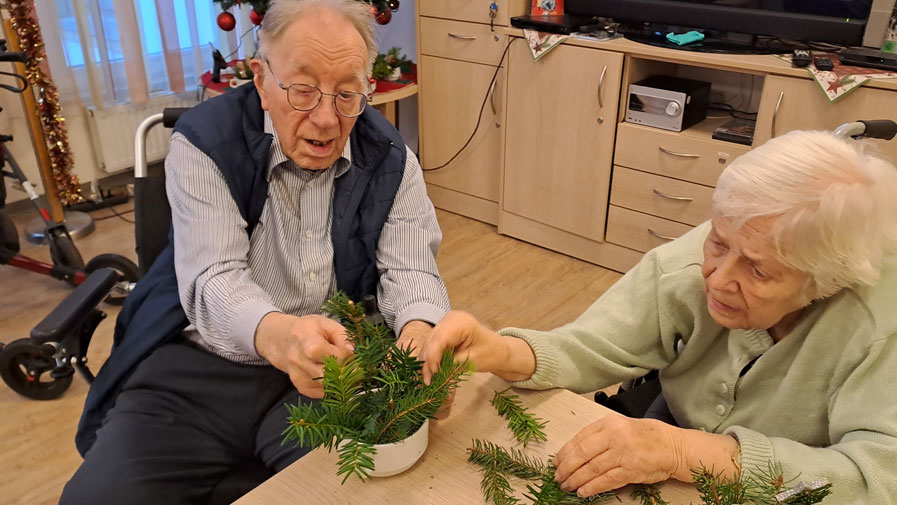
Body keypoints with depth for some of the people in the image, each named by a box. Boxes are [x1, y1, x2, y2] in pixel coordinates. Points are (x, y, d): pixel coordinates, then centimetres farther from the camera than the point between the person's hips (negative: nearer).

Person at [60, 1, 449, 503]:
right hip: (201, 367, 0)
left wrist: (421, 332, -31)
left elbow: (410, 269, -6)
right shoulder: (205, 142, -8)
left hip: (334, 370, 1)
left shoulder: (390, 160, -1)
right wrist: (275, 334, -43)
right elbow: (214, 278, -19)